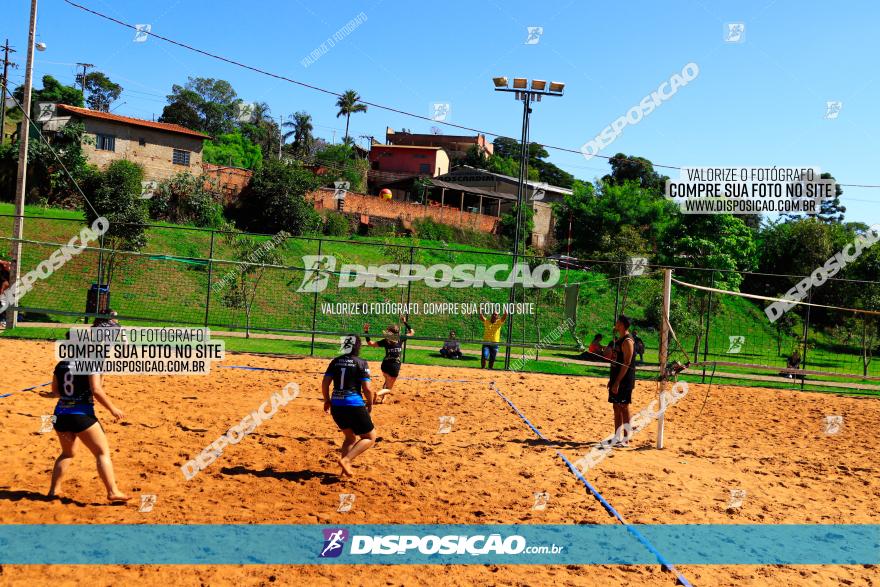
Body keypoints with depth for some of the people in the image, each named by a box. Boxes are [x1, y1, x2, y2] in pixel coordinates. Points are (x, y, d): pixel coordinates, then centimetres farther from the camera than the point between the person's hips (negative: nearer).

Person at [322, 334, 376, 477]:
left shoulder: (336, 362, 8)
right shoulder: (361, 363, -6)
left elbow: (325, 383, 5)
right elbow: (367, 388, -10)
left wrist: (327, 400, 20)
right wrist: (370, 403, 7)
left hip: (336, 406, 6)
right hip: (354, 405, -6)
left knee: (351, 437, 25)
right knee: (370, 437, 9)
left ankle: (344, 470, 12)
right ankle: (346, 460, -10)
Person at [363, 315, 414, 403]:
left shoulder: (385, 341, -7)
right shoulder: (400, 339, -7)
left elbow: (370, 343, -3)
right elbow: (412, 332, 8)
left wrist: (366, 332, -3)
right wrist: (405, 322, 10)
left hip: (385, 365, 2)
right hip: (395, 367, -2)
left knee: (386, 382, 32)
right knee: (388, 388, 7)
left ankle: (382, 398, 26)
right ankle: (379, 394, -22)